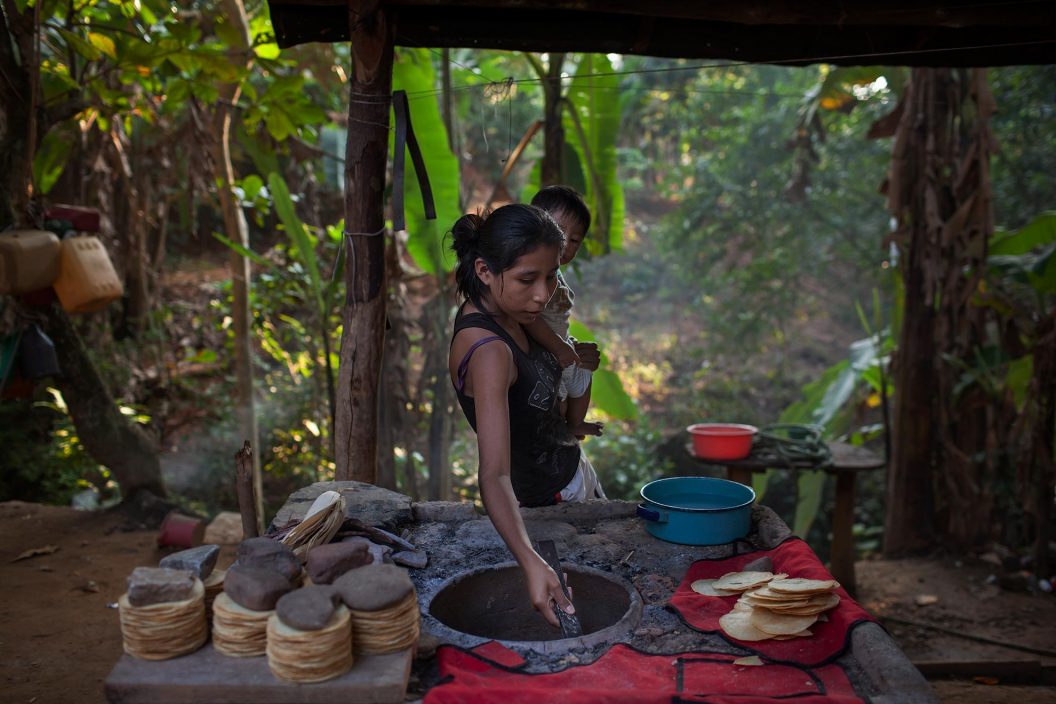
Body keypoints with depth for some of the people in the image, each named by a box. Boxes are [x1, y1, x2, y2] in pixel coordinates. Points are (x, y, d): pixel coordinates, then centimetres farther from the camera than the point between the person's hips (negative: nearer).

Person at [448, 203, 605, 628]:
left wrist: (568, 356, 5)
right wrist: (531, 562, -55)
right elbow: (494, 475, -44)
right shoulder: (486, 351, -35)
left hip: (574, 473, 9)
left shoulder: (500, 313, -8)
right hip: (547, 502, -9)